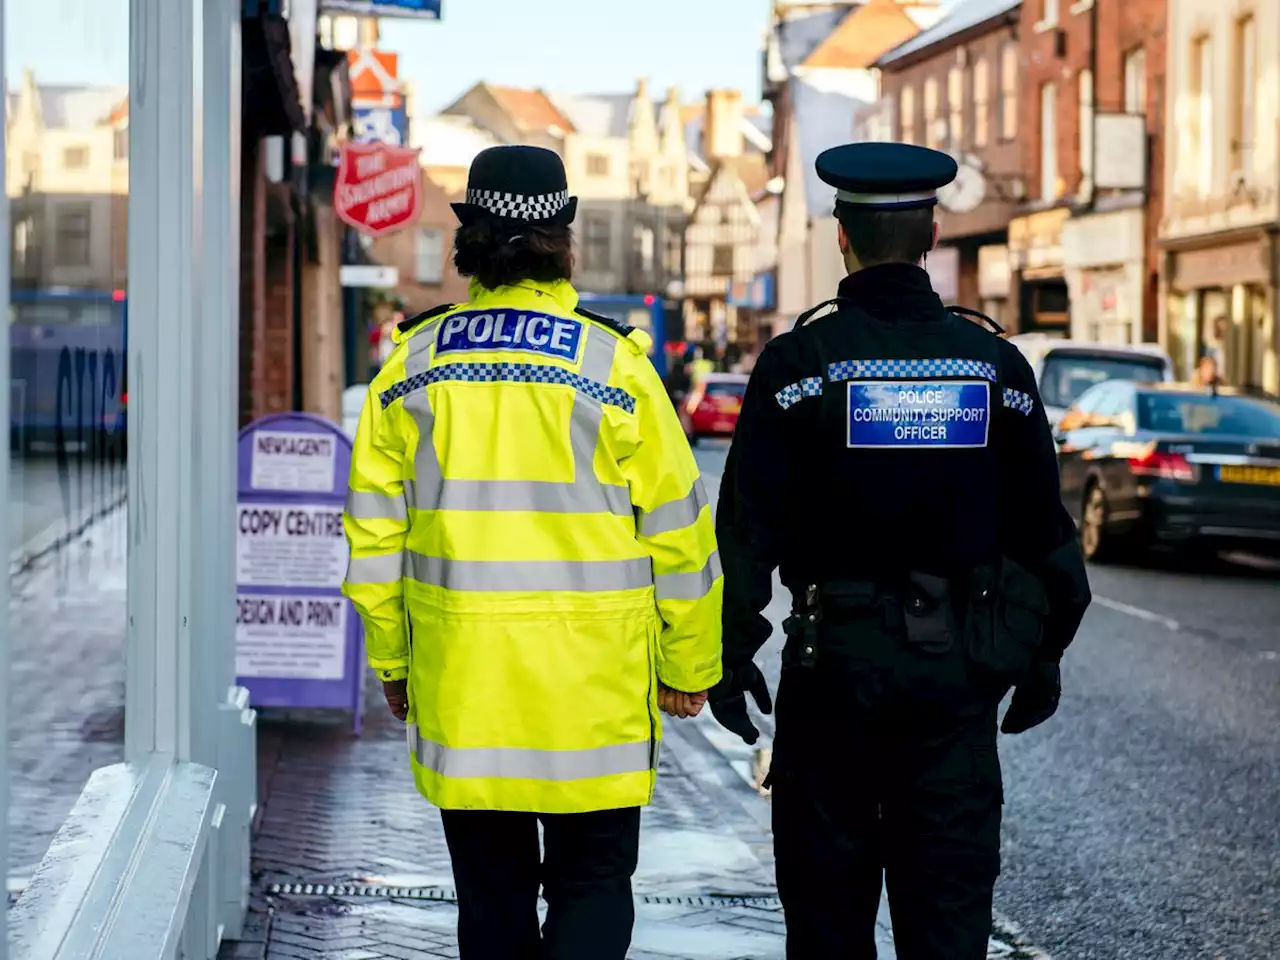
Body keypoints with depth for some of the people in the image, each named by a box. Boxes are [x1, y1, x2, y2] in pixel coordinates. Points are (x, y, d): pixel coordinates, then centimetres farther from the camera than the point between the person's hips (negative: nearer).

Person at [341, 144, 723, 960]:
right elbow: (677, 529, -4)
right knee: (593, 885, 8)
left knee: (491, 894, 14)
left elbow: (375, 532, 6)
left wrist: (392, 663, 17)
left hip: (458, 682, 3)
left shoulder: (413, 364, 1)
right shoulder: (613, 365, -8)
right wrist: (689, 668, 7)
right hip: (591, 690, -3)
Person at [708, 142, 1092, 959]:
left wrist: (730, 654, -1)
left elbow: (749, 522, -8)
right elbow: (1042, 528, 5)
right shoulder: (996, 364, 1)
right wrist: (1043, 656, 15)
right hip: (958, 663, 2)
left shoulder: (798, 361, -7)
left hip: (835, 655, -1)